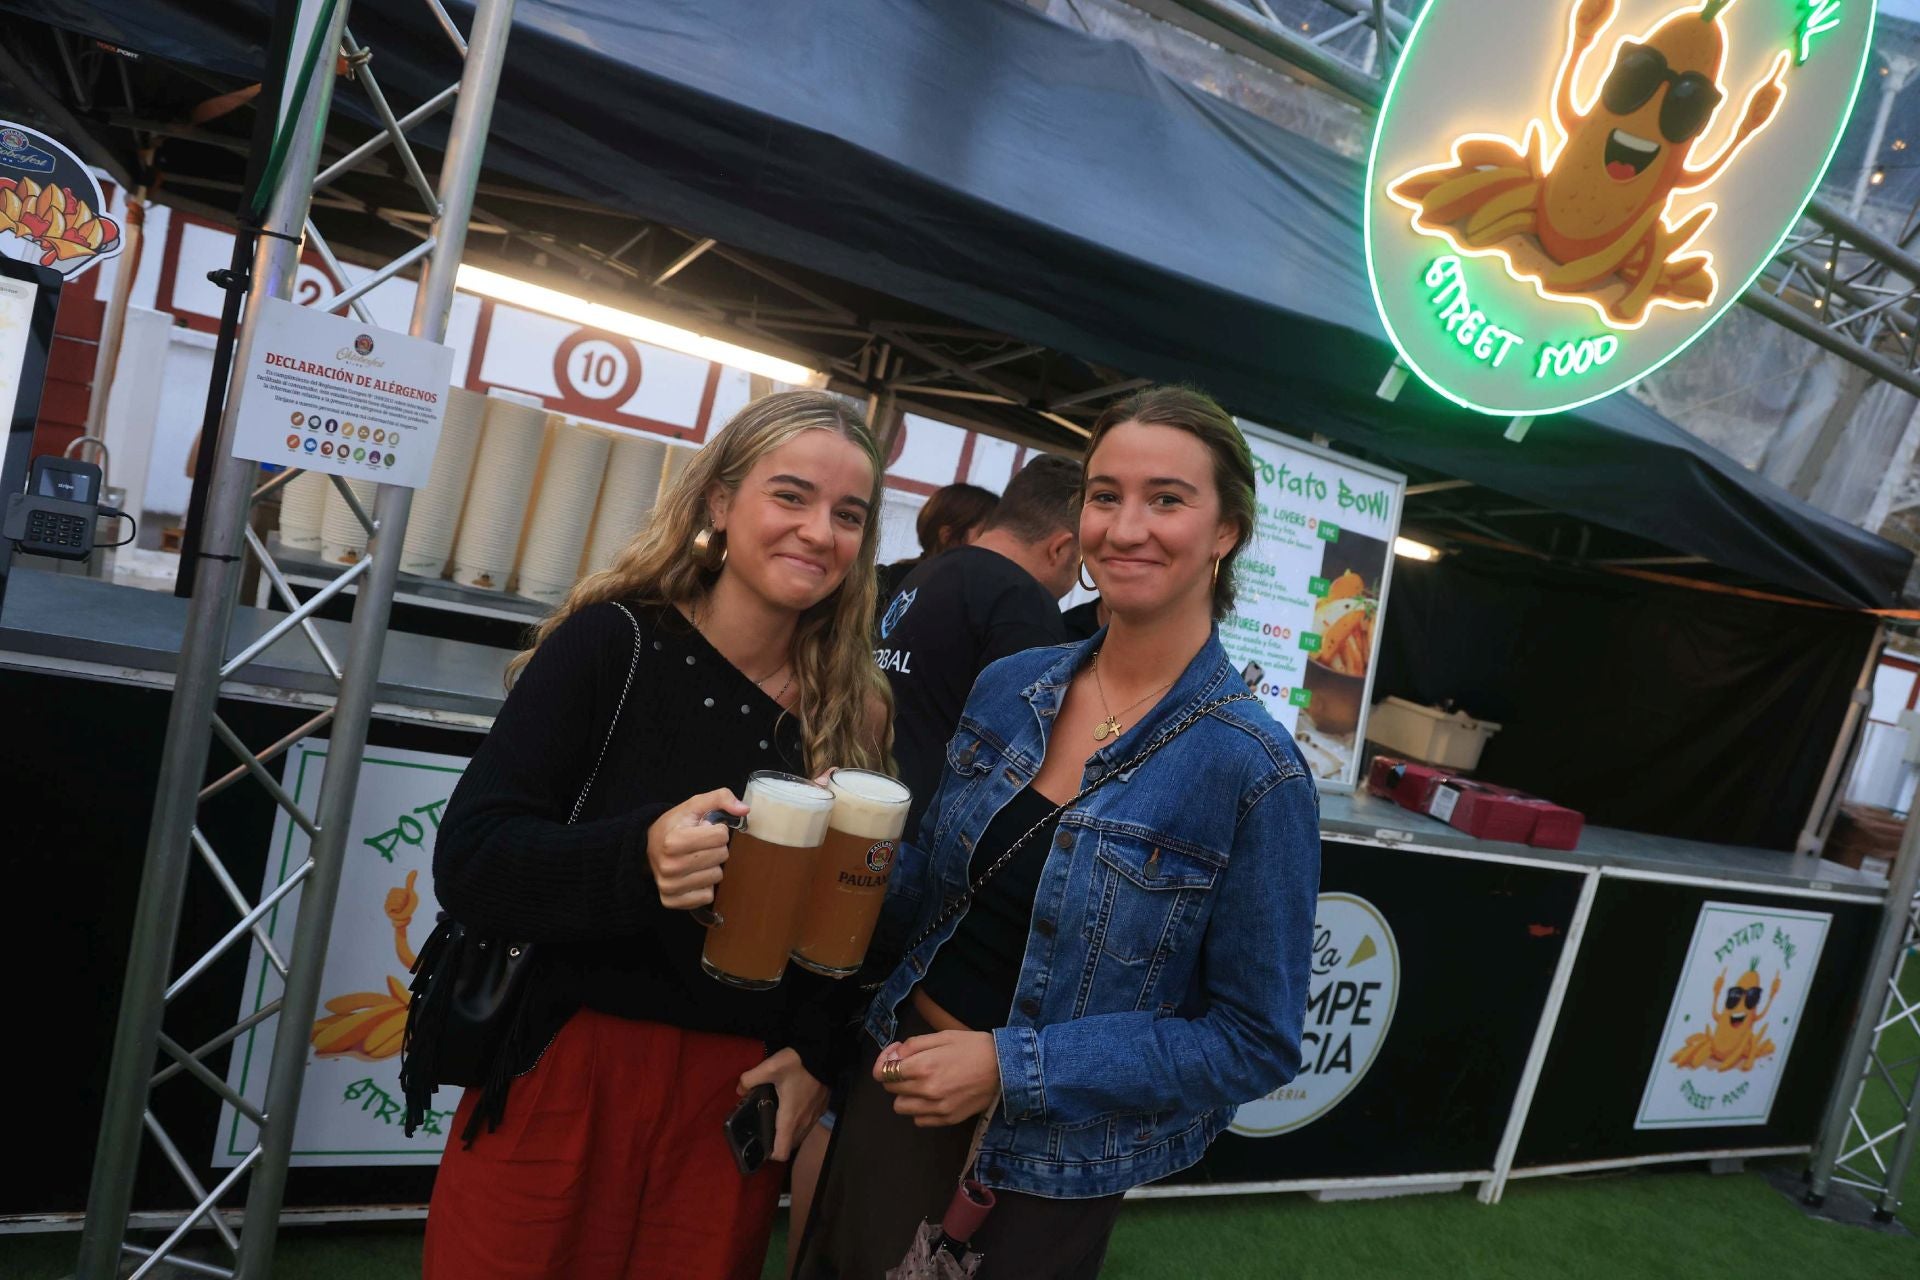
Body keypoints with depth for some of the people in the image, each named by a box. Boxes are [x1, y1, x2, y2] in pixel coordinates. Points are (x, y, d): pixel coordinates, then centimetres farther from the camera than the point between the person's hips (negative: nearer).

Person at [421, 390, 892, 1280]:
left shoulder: (860, 711, 1)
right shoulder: (615, 644, -9)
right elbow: (469, 862, -14)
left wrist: (815, 1054, -7)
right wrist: (636, 859, -30)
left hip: (735, 1098, 3)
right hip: (563, 1075, -2)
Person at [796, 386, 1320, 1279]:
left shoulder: (1254, 771, -19)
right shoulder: (1011, 688, -4)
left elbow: (1254, 1041, -15)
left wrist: (1015, 1067, -20)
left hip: (1048, 1165, -4)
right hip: (902, 1081, 5)